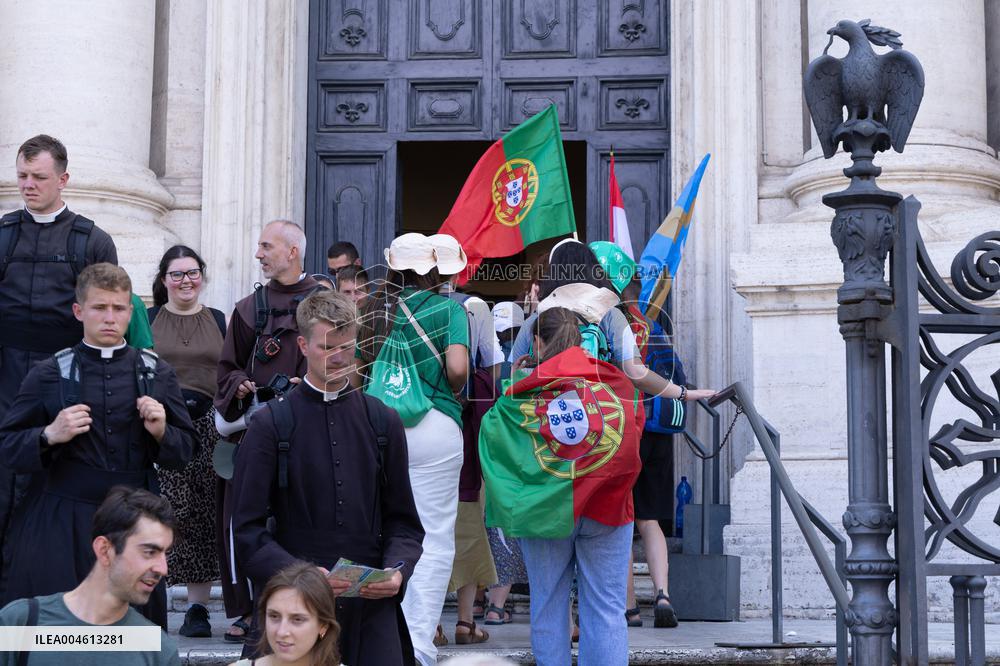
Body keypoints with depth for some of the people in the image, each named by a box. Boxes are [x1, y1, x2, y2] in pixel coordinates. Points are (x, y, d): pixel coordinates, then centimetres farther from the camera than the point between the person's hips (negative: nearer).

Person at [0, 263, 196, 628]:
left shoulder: (156, 373, 8)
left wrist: (161, 433, -8)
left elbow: (184, 451, 12)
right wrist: (49, 436, -14)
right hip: (62, 525, -2)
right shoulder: (50, 374, 2)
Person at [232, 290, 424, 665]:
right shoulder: (270, 425, 0)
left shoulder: (382, 421, 9)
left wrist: (397, 570, -8)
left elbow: (403, 521, 11)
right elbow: (248, 530, -3)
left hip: (373, 603, 2)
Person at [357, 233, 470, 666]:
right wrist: (455, 391, 6)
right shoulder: (448, 308, -2)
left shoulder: (372, 309, 10)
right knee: (434, 540, 1)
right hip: (433, 427, -4)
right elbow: (457, 368, -15)